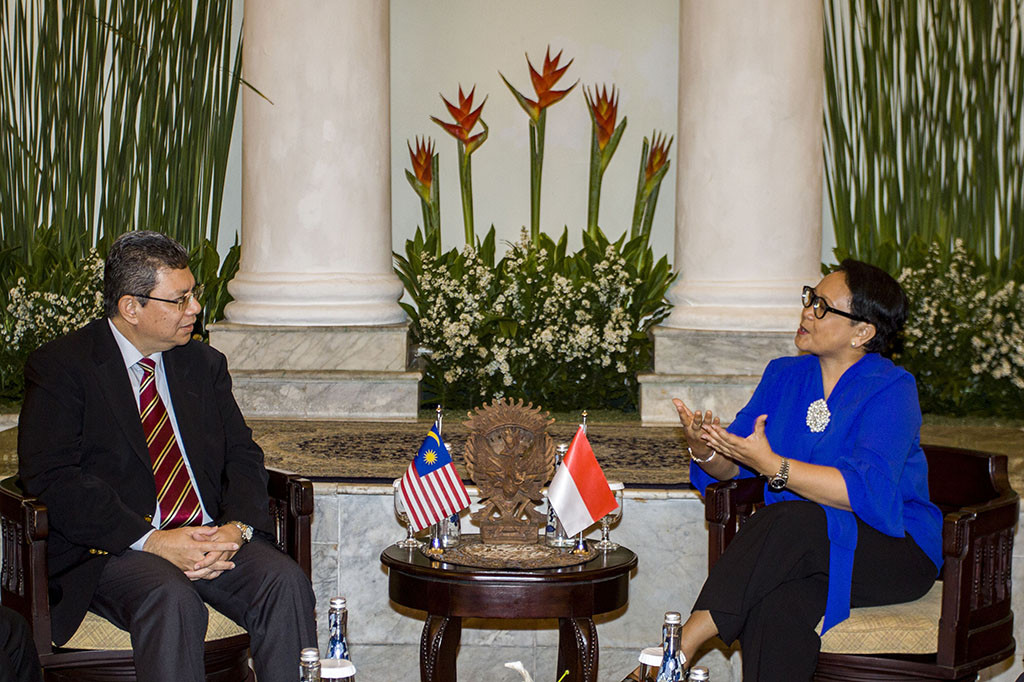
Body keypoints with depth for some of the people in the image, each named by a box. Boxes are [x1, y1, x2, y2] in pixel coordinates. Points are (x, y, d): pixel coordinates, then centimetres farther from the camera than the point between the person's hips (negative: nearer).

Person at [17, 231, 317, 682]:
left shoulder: (203, 364, 17)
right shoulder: (60, 367, 0)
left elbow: (242, 455, 13)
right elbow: (51, 479, -11)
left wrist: (237, 526, -11)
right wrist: (151, 541, -21)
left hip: (213, 539, 5)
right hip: (111, 549, -4)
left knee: (286, 582, -24)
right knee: (172, 600, -35)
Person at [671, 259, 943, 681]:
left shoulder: (891, 390, -9)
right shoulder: (784, 375, 11)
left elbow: (867, 492, -23)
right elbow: (732, 468, 9)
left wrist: (771, 465, -29)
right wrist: (705, 451, -15)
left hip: (894, 552, -4)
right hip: (801, 552, 4)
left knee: (792, 521, -35)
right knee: (776, 607, -33)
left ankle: (682, 644, -30)